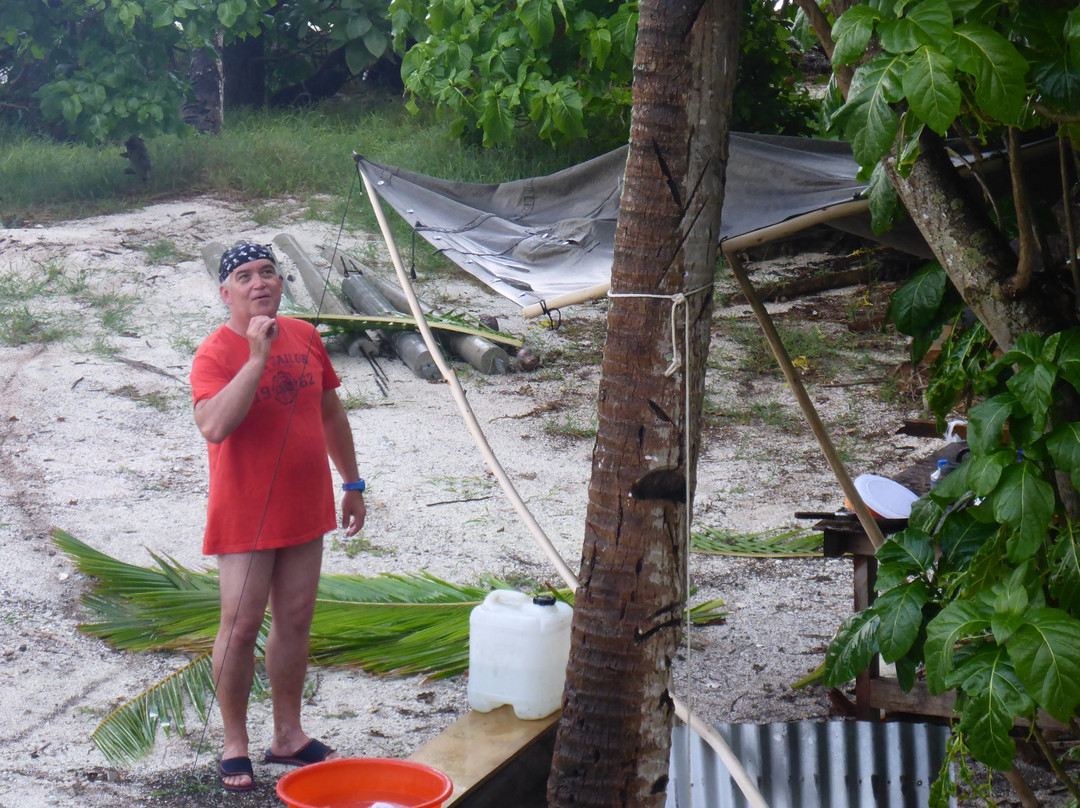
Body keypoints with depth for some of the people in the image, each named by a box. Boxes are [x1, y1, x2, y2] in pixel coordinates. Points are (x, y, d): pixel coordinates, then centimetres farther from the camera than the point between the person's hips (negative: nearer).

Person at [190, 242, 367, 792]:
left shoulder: (305, 337, 5)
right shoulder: (214, 354, -14)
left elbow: (331, 414, 16)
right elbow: (213, 427, -33)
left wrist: (351, 483, 18)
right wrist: (258, 358, -32)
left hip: (305, 510, 6)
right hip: (245, 516, -6)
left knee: (295, 622, 13)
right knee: (241, 628, 0)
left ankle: (288, 736, 25)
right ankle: (235, 746, 14)